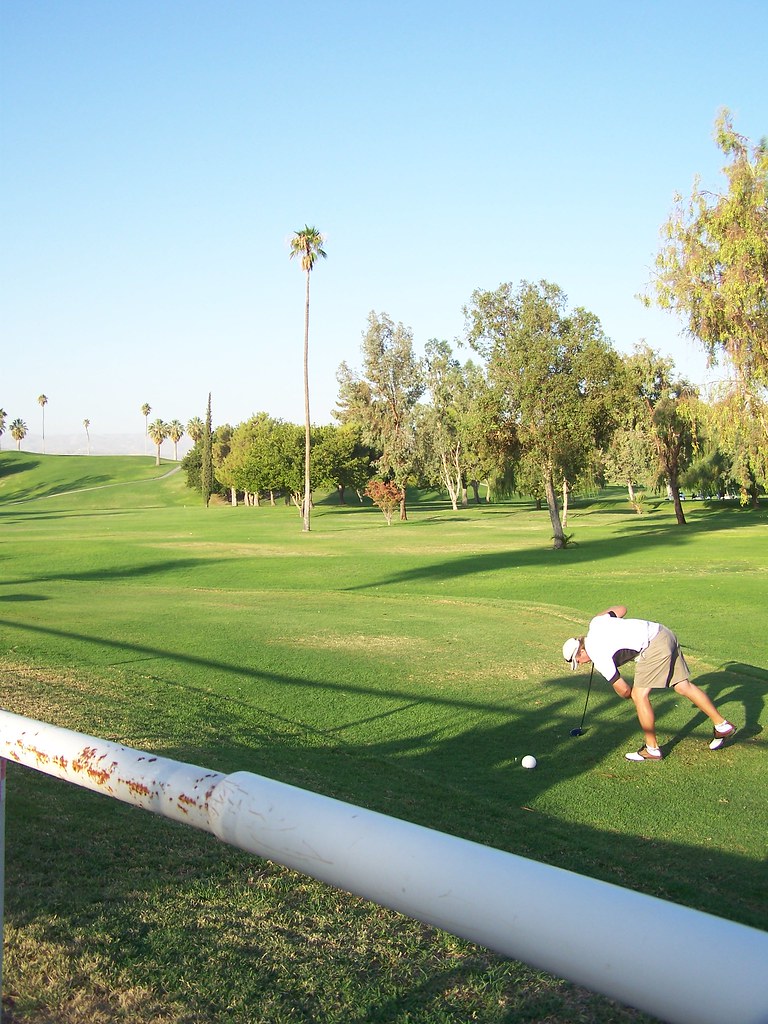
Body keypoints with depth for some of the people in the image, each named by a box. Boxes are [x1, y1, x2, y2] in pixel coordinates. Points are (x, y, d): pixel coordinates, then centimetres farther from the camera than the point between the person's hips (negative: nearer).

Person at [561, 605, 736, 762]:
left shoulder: (598, 657, -11)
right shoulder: (595, 623, 9)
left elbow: (623, 690, -6)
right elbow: (622, 609, 23)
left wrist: (630, 695, 17)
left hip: (655, 645, -10)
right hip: (665, 633, 10)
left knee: (640, 695, -4)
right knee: (683, 686, 13)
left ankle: (652, 749, 3)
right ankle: (722, 726, 19)